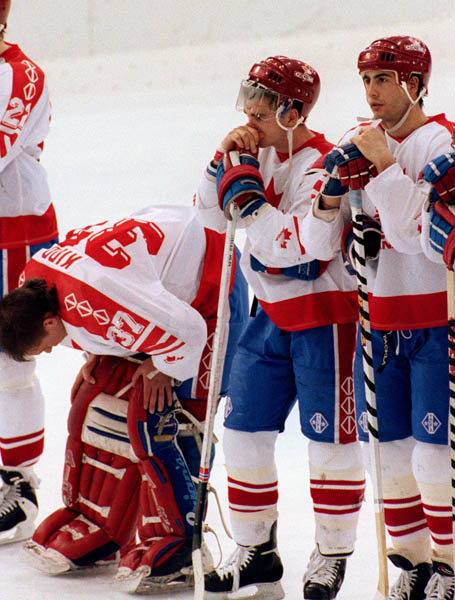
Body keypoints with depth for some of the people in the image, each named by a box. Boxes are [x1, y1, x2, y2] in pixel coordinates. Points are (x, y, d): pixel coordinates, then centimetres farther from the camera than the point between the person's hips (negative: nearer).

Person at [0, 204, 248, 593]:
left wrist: (160, 369, -17)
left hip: (207, 295, -10)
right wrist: (97, 358, 2)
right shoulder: (34, 278, -8)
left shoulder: (95, 301, -38)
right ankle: (94, 528, 17)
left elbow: (184, 331, -34)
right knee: (99, 402, 7)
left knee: (155, 419, -17)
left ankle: (177, 545, -11)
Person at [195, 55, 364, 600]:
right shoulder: (261, 152, 5)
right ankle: (255, 550, 18)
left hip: (325, 314, -8)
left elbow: (283, 247, -29)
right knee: (244, 429, 8)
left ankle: (332, 554, 16)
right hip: (273, 314, 8)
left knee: (329, 437, 2)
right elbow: (210, 215, 7)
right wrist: (226, 159, -6)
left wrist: (244, 183, -25)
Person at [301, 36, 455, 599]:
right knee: (388, 449, 8)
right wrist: (330, 194, -11)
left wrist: (383, 164, -19)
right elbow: (320, 247, 7)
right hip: (378, 317, 6)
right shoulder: (357, 144, 8)